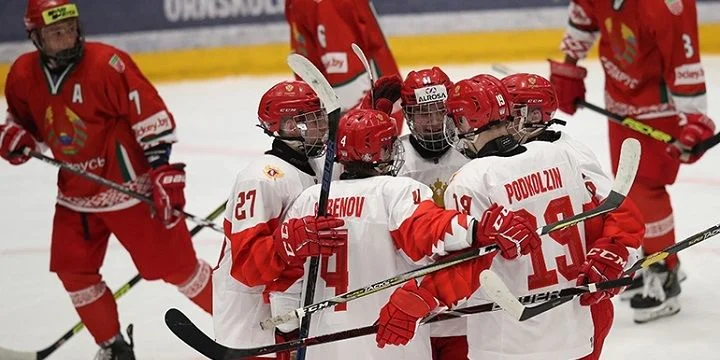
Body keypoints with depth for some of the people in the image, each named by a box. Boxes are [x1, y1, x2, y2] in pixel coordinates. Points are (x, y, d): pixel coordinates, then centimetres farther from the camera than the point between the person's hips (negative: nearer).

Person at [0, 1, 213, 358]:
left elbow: (151, 114, -19)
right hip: (75, 191, 6)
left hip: (128, 184, -6)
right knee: (73, 270, 5)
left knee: (172, 262, -4)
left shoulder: (107, 63, -20)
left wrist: (163, 168, -23)